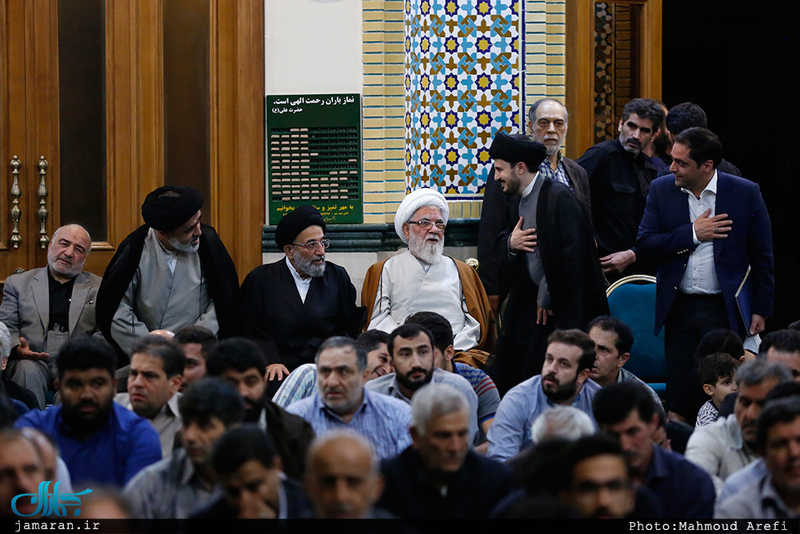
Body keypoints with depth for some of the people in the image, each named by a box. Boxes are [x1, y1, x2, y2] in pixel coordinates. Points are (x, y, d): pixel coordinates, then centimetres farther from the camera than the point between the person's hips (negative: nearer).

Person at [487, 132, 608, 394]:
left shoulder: (557, 196, -14)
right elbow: (502, 260, 17)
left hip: (563, 309, -9)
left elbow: (571, 254, -19)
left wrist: (547, 295, -11)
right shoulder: (519, 200, 13)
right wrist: (510, 244, -6)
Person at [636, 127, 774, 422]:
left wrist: (760, 309, 1)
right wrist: (692, 234, -14)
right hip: (680, 307, 2)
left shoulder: (745, 193, -4)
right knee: (679, 395, 4)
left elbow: (762, 256, 2)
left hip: (724, 309, -2)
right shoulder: (661, 189, 2)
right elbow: (644, 243, -3)